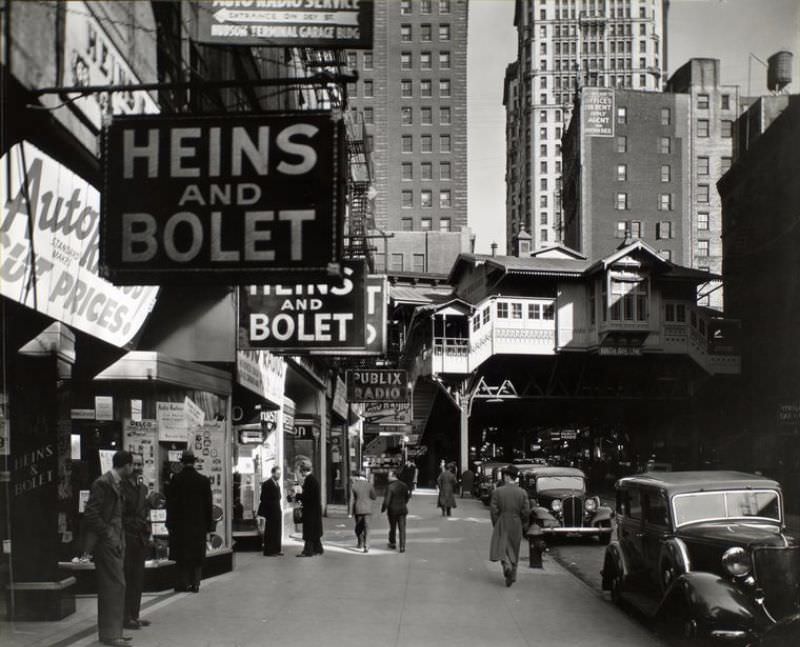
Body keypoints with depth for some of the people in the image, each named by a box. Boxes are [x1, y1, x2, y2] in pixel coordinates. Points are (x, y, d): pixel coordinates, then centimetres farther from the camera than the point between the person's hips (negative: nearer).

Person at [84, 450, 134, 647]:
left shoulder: (115, 483, 15)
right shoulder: (103, 483, -14)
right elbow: (91, 513, -18)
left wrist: (119, 537, 14)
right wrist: (108, 535, -16)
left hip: (115, 541, 10)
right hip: (106, 542, -10)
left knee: (111, 586, 13)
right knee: (115, 585, -10)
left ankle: (110, 631, 19)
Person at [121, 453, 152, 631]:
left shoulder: (143, 488, 16)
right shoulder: (121, 486, -10)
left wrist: (147, 533, 13)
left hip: (140, 538, 8)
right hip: (126, 537, -8)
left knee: (138, 579, 10)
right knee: (126, 579, -5)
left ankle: (134, 615, 17)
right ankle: (125, 617, -1)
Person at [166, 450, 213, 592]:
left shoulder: (176, 479, -7)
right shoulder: (203, 480, -2)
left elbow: (170, 502, -4)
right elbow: (208, 504, 3)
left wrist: (170, 522, 2)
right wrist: (209, 524, 10)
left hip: (180, 523, -1)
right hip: (198, 523, 1)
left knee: (181, 555, 6)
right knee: (197, 556, 8)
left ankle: (183, 583, 5)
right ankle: (195, 583, 7)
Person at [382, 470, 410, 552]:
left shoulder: (390, 487, -17)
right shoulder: (403, 485, 1)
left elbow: (387, 500, -18)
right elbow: (407, 496, 13)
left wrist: (383, 509, -3)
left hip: (392, 510, -4)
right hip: (402, 510, 4)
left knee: (392, 528, 15)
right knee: (402, 528, 3)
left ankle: (393, 543, 30)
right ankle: (402, 546, -2)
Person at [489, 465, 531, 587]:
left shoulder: (497, 491, -9)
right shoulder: (522, 493, -4)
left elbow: (494, 510, -8)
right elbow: (526, 512, -5)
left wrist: (495, 525, 5)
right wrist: (524, 527, 8)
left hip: (502, 525, -2)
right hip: (516, 526, 2)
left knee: (501, 549, 3)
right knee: (514, 551, 15)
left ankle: (506, 565, -25)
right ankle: (512, 576, 20)